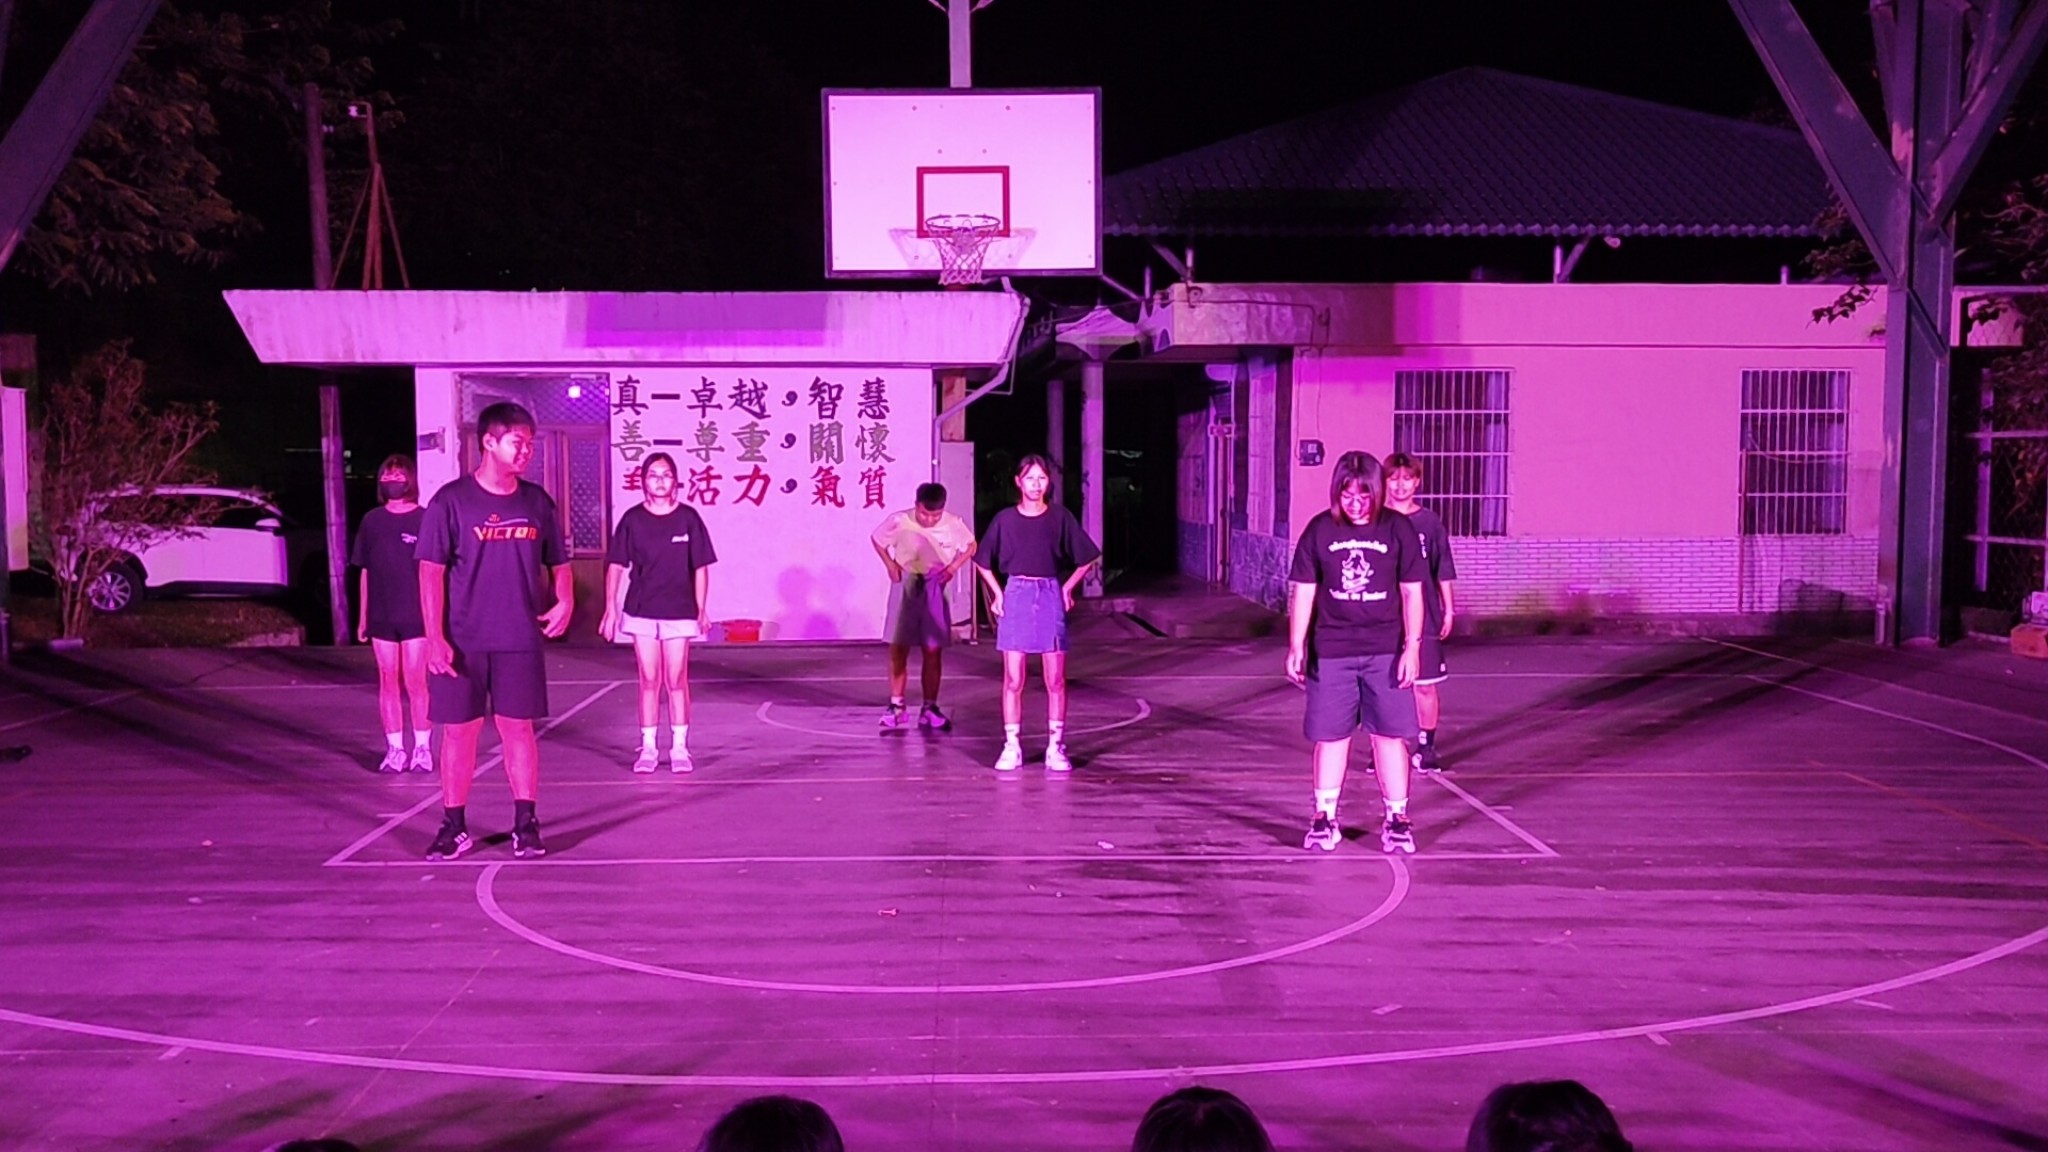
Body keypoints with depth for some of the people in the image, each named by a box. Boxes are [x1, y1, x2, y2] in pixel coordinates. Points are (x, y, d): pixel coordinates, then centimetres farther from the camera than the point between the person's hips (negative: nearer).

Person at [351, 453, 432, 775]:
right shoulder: (371, 521, 8)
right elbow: (364, 572, 12)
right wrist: (362, 616, 10)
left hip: (415, 616, -3)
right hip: (381, 616, 3)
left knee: (415, 683, -2)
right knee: (388, 682, 6)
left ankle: (423, 747, 7)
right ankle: (394, 749, 13)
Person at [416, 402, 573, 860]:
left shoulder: (537, 503, 6)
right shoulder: (450, 501, -5)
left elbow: (558, 563, 16)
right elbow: (431, 570, -6)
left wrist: (565, 601, -4)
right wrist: (435, 637, -12)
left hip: (520, 639, 2)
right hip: (462, 641, -2)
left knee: (518, 729, 6)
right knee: (459, 731, 4)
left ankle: (525, 823, 14)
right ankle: (454, 827, 15)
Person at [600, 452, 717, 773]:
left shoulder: (687, 518, -2)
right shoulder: (633, 519, 0)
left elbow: (701, 568, 2)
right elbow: (616, 566, 2)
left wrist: (701, 609, 1)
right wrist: (611, 606, -4)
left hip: (679, 611, -1)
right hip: (641, 611, 1)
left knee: (676, 680, 3)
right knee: (649, 680, 6)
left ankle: (680, 747, 11)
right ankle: (647, 748, 13)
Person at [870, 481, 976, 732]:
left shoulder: (953, 524, -14)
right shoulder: (899, 521, -14)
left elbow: (971, 545, 5)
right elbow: (877, 539, 4)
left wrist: (953, 567, -8)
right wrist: (890, 565, -6)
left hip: (935, 588, 0)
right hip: (905, 586, 0)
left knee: (933, 652, 2)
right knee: (898, 649, 1)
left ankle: (929, 709, 10)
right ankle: (897, 706, 11)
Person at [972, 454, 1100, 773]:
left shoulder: (1060, 517, 1)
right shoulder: (1005, 519, 2)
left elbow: (1086, 559, 9)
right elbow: (982, 561, 14)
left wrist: (1067, 588, 4)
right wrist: (997, 593, 6)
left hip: (1051, 598, 0)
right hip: (1016, 598, 0)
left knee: (1055, 679, 1)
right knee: (1013, 680, 0)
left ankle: (1056, 747, 8)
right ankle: (1012, 747, 7)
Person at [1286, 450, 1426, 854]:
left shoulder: (1397, 529, -1)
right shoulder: (1320, 530, 0)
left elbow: (1412, 592, 2)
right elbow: (1303, 591, 4)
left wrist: (1412, 646, -3)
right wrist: (1296, 647, 1)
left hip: (1385, 652, -1)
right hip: (1331, 652, 1)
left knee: (1389, 735, 3)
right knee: (1330, 735, 6)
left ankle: (1397, 819, 13)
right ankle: (1324, 819, 17)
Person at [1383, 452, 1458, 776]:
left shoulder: (1430, 522, 3)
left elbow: (1443, 572, 7)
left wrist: (1448, 609, 5)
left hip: (1423, 616, 0)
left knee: (1424, 685, 3)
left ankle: (1425, 747, 14)